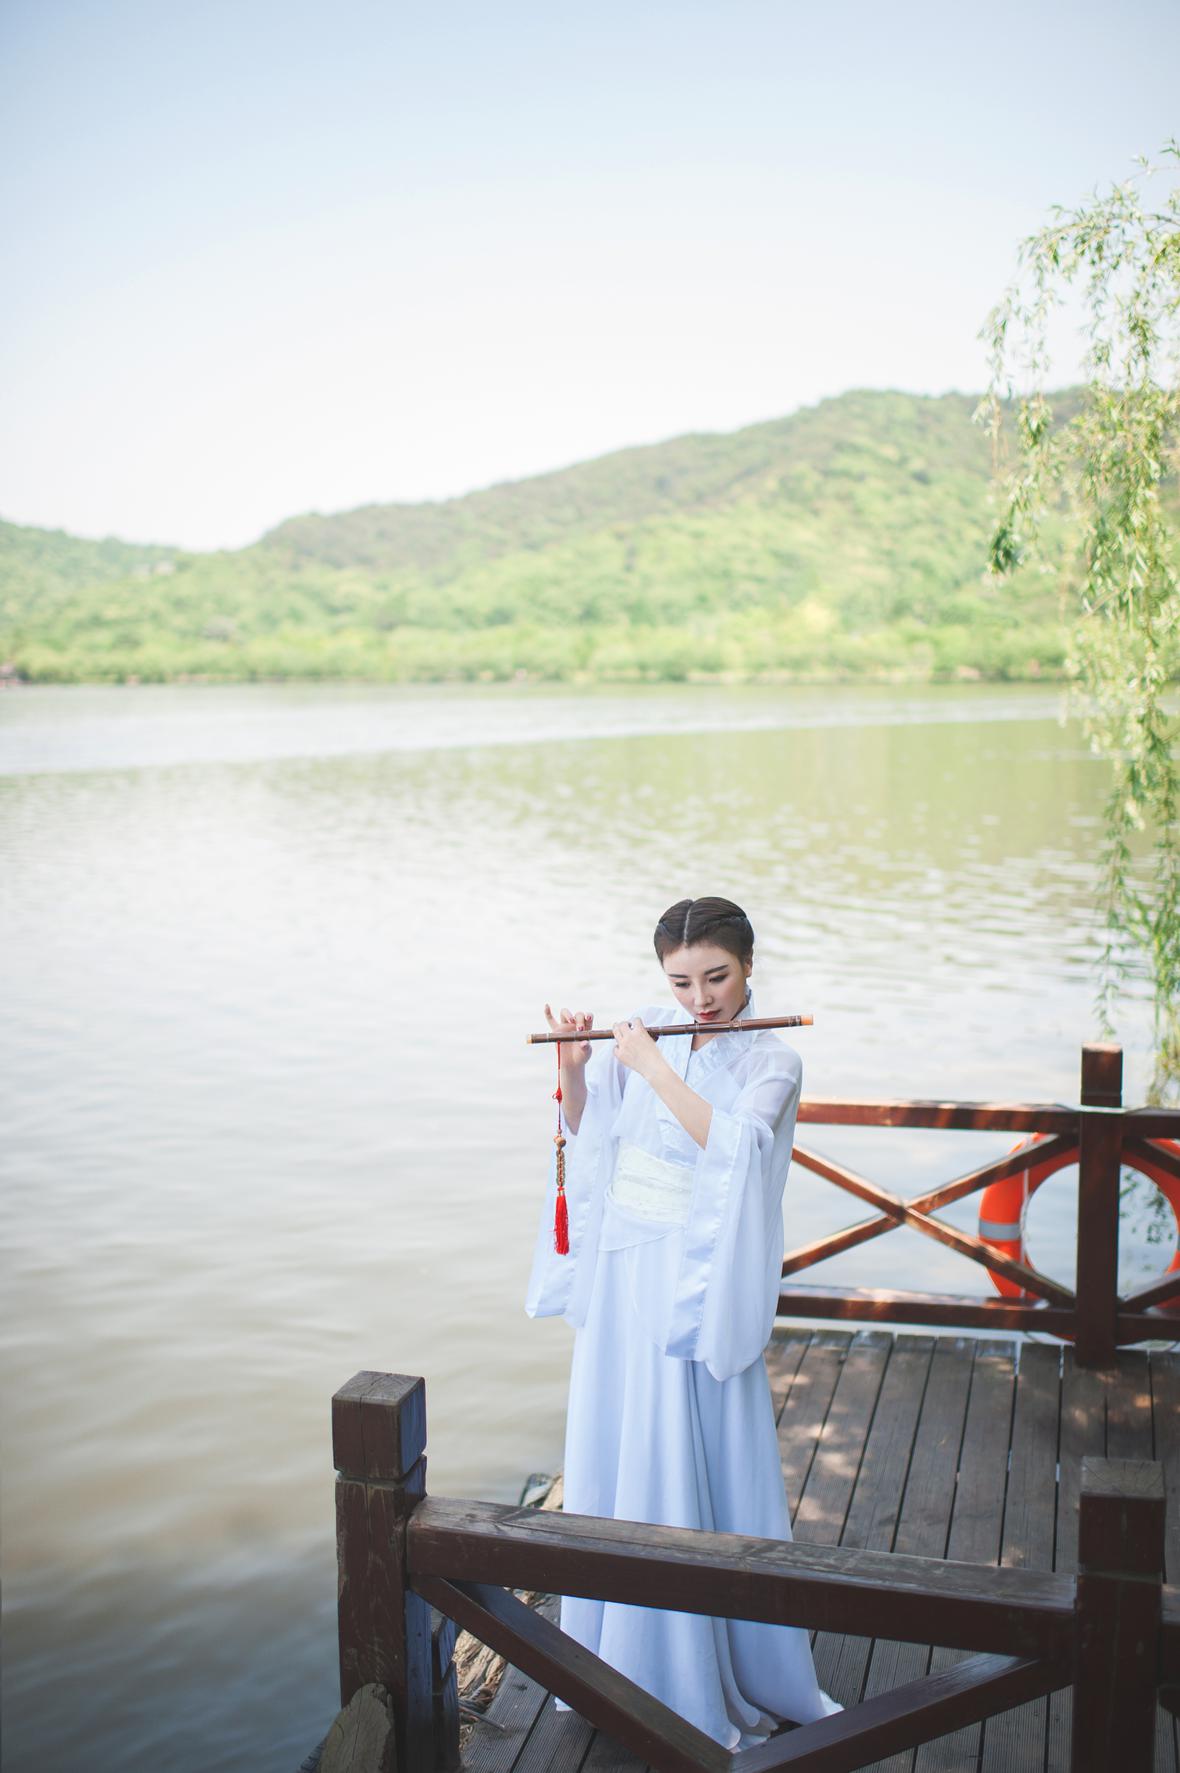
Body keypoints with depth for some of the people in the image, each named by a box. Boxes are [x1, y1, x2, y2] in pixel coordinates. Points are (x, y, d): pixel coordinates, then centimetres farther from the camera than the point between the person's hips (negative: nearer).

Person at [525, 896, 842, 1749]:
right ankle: (619, 1655, 35)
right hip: (620, 1280, 5)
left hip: (695, 1293, -4)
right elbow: (586, 1128, 11)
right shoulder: (648, 1033, 2)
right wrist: (576, 1066, -8)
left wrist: (651, 1066, -22)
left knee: (700, 1478, 3)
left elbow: (734, 1144, -27)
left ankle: (702, 1686, 22)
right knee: (612, 1465, 15)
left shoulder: (771, 1059, -10)